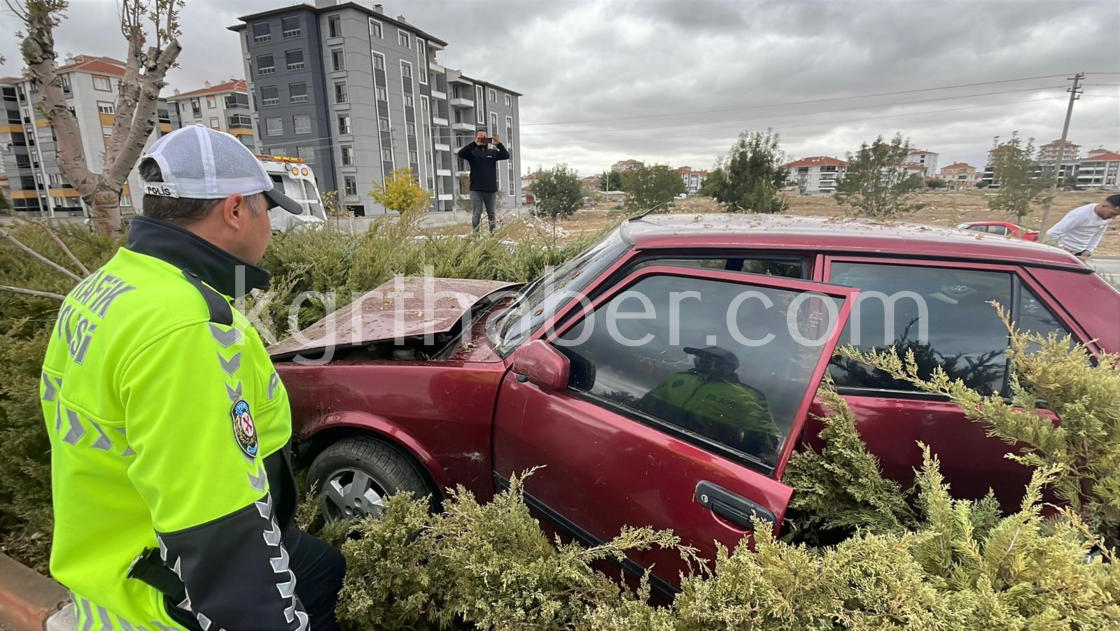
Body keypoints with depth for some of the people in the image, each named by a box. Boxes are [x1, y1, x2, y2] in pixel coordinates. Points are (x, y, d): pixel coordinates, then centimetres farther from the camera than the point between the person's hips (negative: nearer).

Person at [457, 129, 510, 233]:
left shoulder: (492, 152, 11)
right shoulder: (472, 152, 4)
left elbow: (506, 155, -1)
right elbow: (461, 154, -15)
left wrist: (498, 144, -19)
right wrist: (474, 144, -24)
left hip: (491, 189, 3)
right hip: (476, 189, -2)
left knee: (492, 214, 9)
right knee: (476, 214, -2)